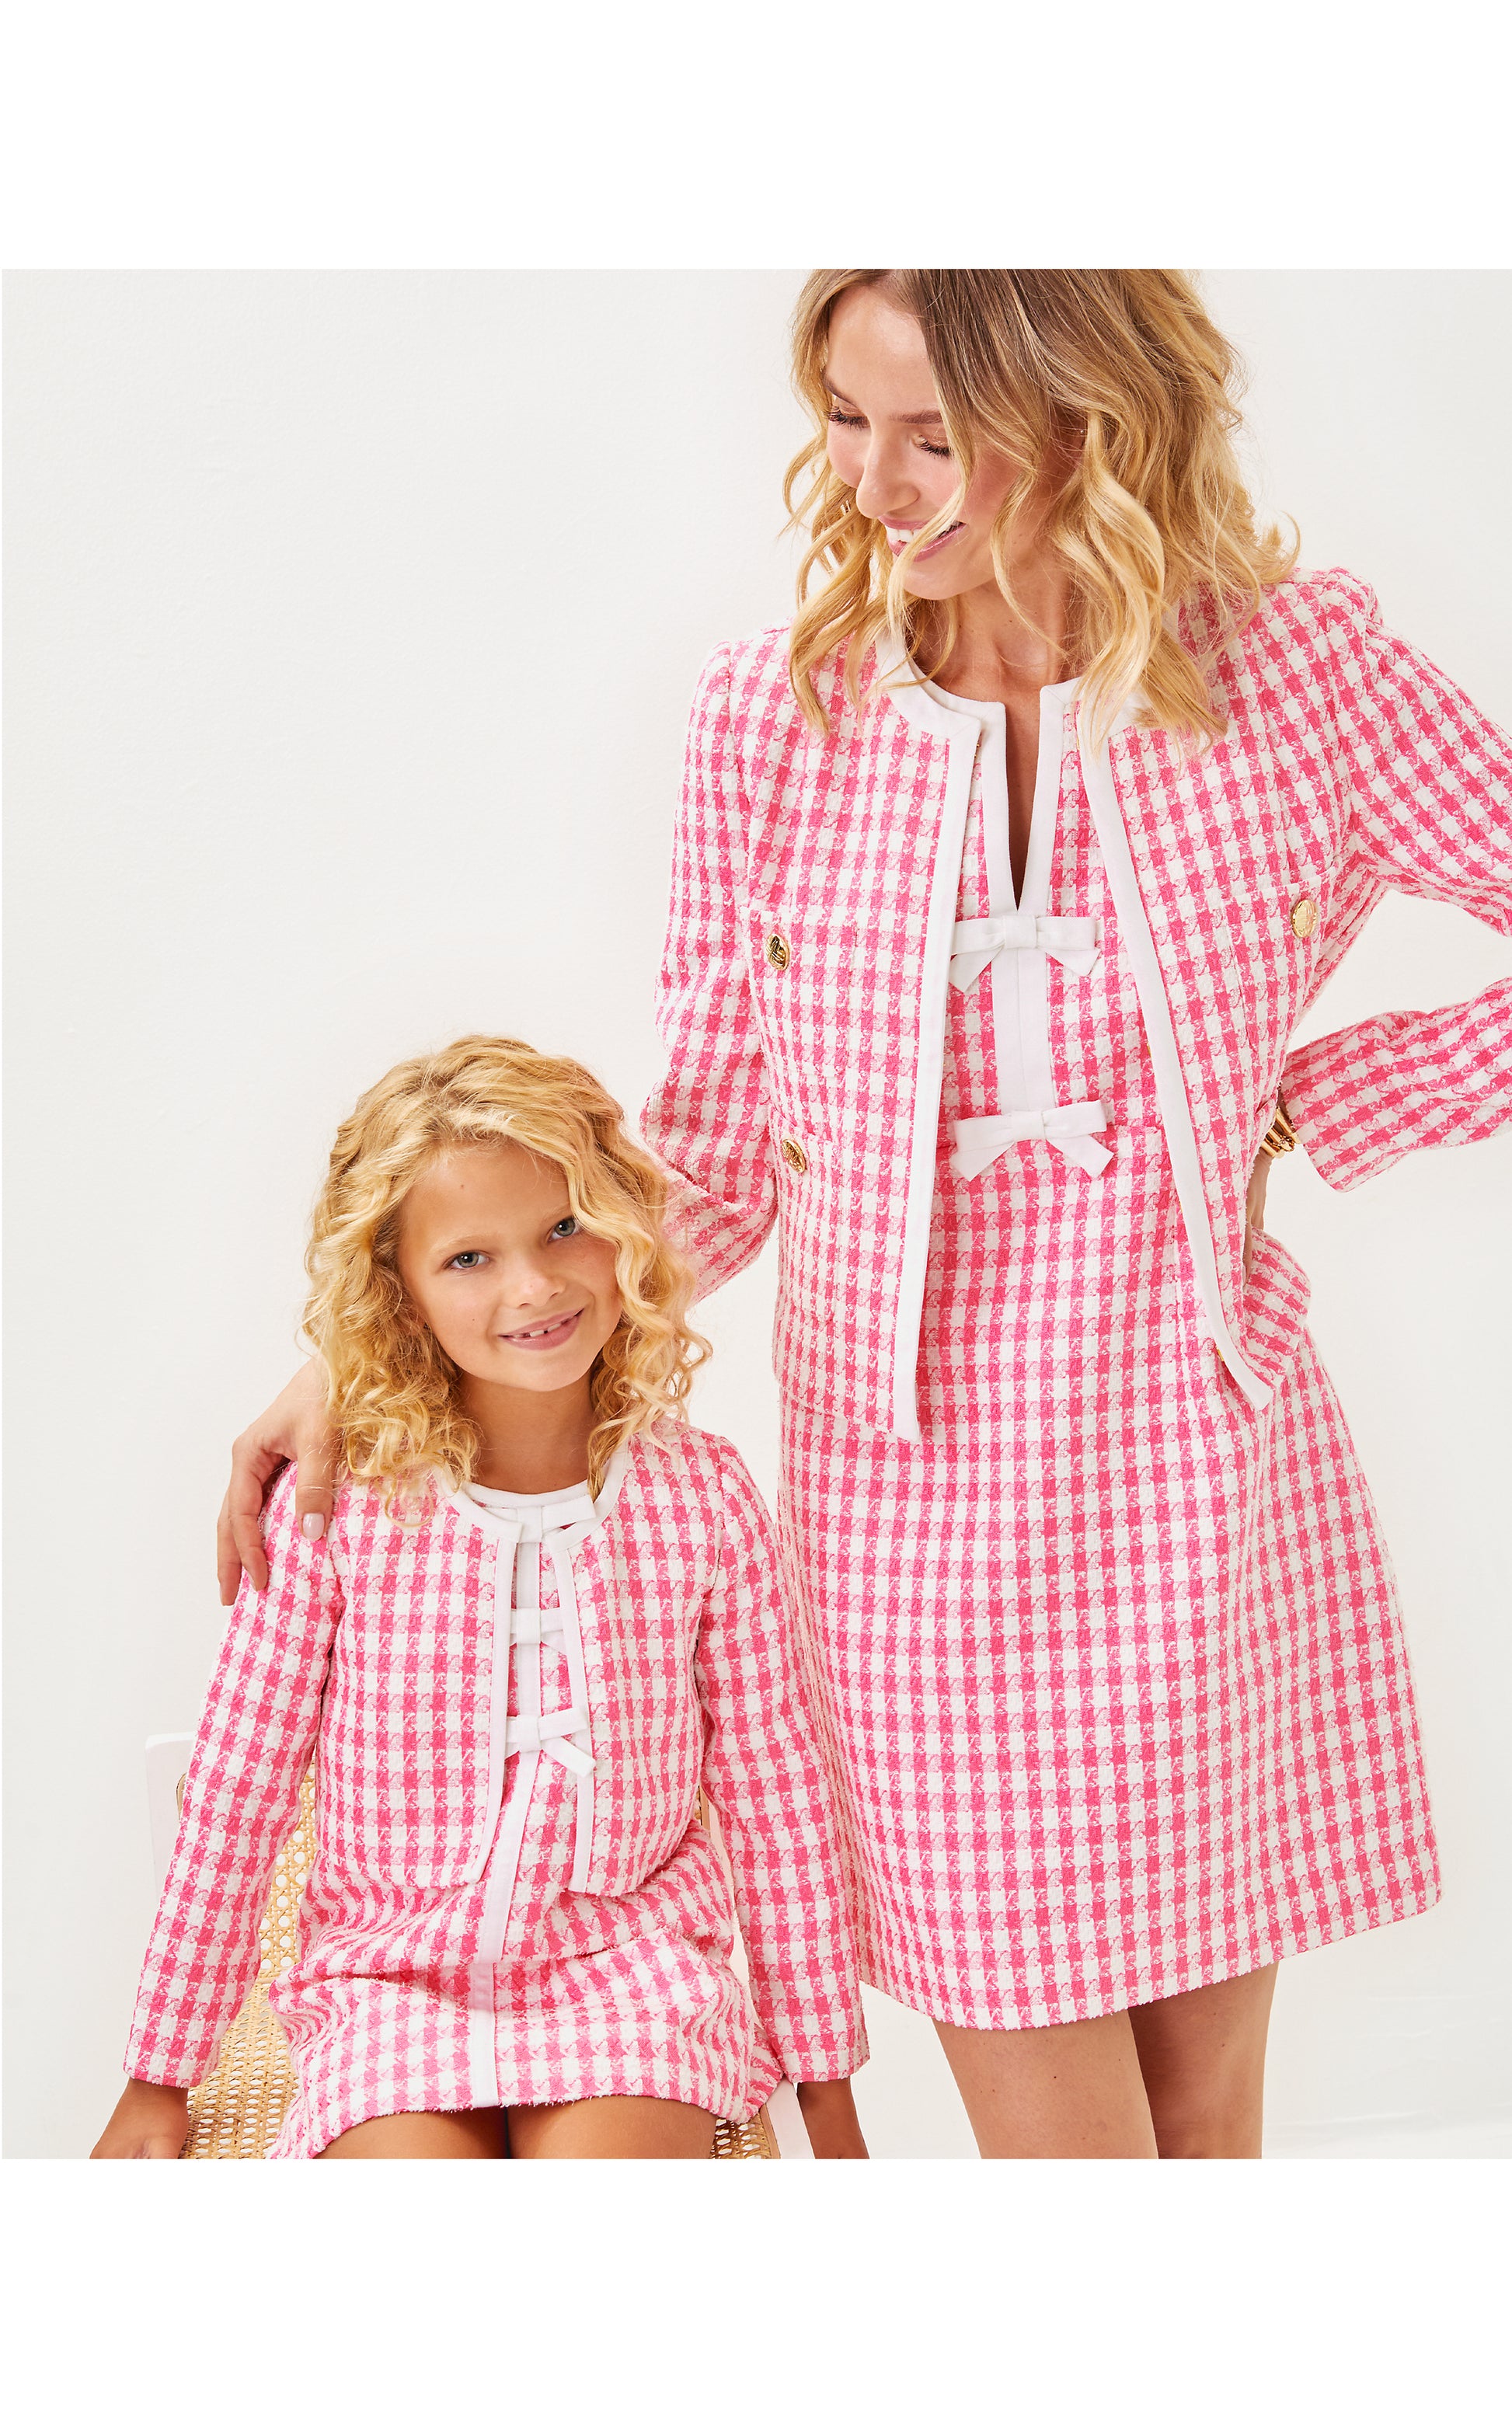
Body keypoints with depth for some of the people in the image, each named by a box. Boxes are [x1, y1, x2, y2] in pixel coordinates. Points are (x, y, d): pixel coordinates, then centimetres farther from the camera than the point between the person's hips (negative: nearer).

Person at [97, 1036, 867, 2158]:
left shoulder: (699, 1496, -4)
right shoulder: (337, 1508, -8)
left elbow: (779, 1795, 3)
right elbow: (233, 1796, 0)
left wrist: (826, 2087, 7)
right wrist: (160, 2078, 5)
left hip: (632, 1962, 1)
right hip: (394, 1976, 0)